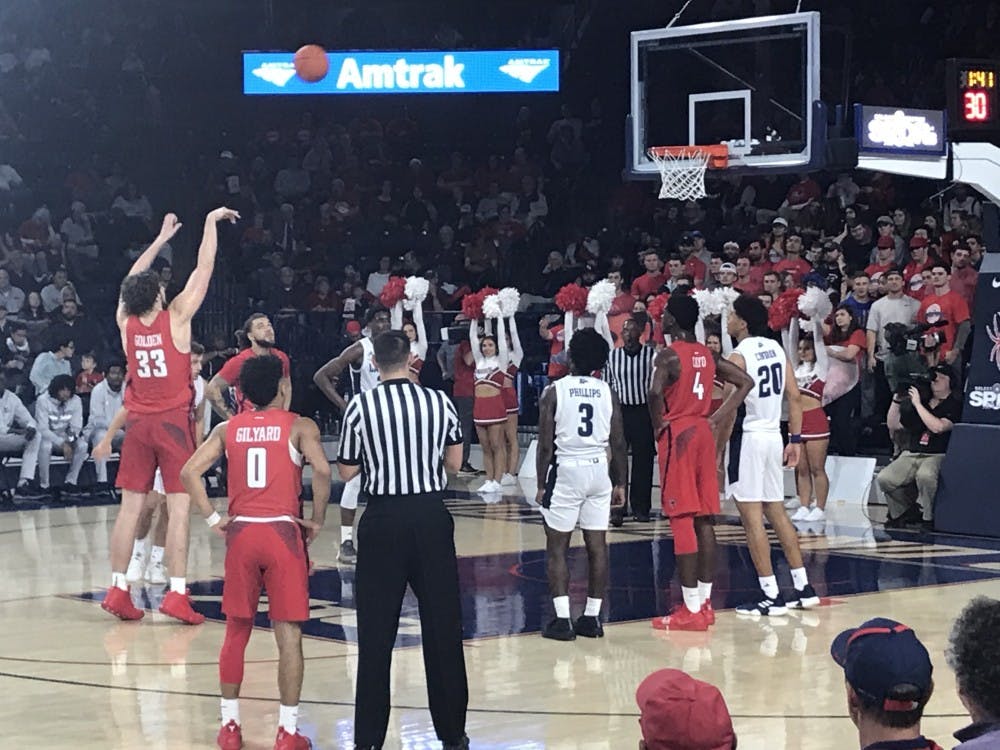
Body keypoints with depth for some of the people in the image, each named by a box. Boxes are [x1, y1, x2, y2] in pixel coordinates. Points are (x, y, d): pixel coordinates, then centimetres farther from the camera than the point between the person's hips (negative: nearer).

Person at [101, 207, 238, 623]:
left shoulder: (125, 322, 2)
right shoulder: (175, 318, -10)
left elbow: (132, 279, 20)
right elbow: (203, 269, -4)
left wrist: (162, 238, 29)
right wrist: (211, 221, 6)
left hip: (138, 422, 5)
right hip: (172, 420, -5)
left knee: (130, 506, 7)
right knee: (179, 506, -5)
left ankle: (118, 589, 8)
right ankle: (176, 594, -9)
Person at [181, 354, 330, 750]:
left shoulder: (227, 429, 10)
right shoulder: (299, 427, 1)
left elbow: (189, 472, -1)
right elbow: (322, 470, -15)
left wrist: (213, 518, 4)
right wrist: (317, 521, -3)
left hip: (240, 533, 3)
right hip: (283, 532, -3)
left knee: (236, 632, 15)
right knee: (289, 635, 2)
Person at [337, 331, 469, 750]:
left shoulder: (360, 407, -6)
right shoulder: (439, 402, -1)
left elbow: (347, 471, 2)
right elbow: (454, 464, 8)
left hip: (383, 519, -1)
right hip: (431, 516, 1)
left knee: (376, 634, 4)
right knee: (442, 628, 9)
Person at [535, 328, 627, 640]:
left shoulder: (553, 392, -6)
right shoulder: (607, 392, 3)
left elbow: (546, 445, -7)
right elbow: (618, 443, 4)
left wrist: (541, 485, 0)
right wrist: (620, 484, 12)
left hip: (565, 471, -3)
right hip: (599, 471, 3)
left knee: (557, 547, 3)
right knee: (597, 545, 8)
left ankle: (562, 620, -2)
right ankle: (591, 618, 12)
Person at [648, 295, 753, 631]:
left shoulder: (668, 355, -11)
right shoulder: (707, 355, 11)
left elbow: (656, 393, -28)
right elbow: (745, 382, 15)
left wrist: (659, 427, -12)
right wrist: (717, 418, 10)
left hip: (677, 435, -7)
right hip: (703, 432, 7)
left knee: (682, 521, -6)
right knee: (704, 520, 10)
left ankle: (691, 609, -7)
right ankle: (705, 603, 13)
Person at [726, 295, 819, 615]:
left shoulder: (738, 357, -13)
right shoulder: (776, 349, 9)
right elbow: (795, 397, 10)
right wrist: (795, 439, 15)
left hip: (748, 436, -8)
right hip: (773, 435, 8)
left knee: (751, 517, -4)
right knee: (775, 512, 16)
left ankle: (771, 596, -5)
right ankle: (803, 588, 18)